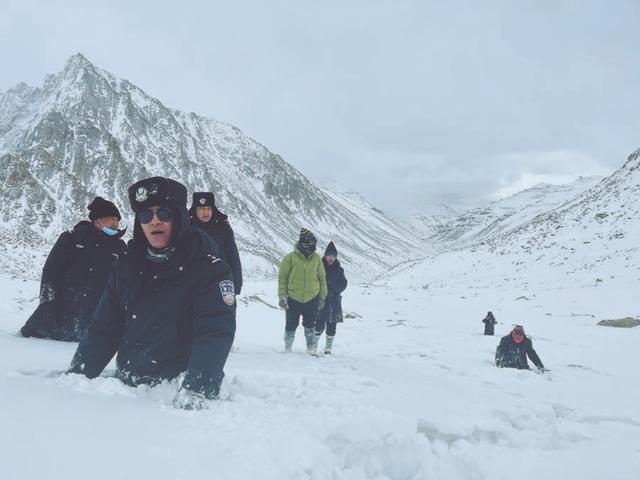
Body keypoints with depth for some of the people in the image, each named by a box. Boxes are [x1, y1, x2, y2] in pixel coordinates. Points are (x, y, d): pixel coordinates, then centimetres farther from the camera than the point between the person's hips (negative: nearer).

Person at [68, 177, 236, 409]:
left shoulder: (210, 270, -5)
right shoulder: (127, 268, 13)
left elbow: (215, 334, -15)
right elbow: (104, 330, 15)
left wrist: (196, 389, -28)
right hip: (126, 392, 6)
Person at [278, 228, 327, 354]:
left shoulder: (316, 258, 1)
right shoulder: (290, 258, -9)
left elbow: (322, 278, 10)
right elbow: (282, 278, -3)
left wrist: (322, 296, 11)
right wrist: (282, 296, -7)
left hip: (312, 299, 2)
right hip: (293, 299, -2)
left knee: (310, 325, 11)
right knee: (291, 325, 6)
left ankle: (311, 347, 25)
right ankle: (288, 347, 26)